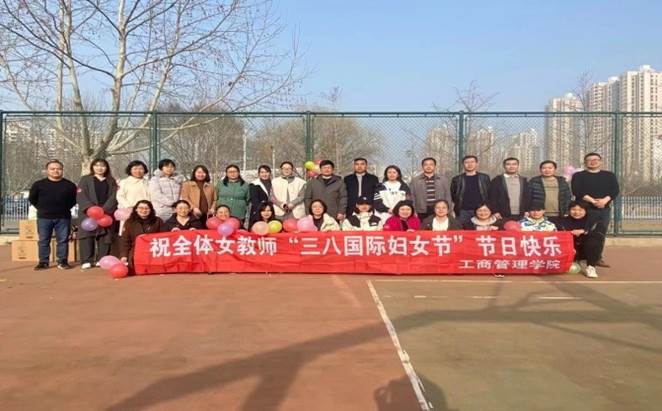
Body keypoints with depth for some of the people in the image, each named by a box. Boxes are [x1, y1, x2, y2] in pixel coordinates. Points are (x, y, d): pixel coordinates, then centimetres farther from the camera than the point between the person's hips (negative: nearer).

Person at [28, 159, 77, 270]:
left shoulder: (69, 185, 2)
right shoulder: (38, 184, 2)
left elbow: (74, 199, 12)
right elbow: (32, 199, 12)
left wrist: (65, 208, 4)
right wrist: (41, 208, 7)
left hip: (63, 218, 0)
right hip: (44, 217, 0)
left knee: (63, 240, 2)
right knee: (43, 240, 4)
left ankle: (62, 261, 9)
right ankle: (43, 262, 11)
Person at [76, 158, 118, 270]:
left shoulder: (111, 181, 16)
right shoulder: (85, 179, 11)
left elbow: (113, 197, 4)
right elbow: (81, 196, 0)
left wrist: (105, 209, -13)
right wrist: (90, 208, -16)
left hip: (106, 212, 2)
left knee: (105, 235, -3)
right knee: (87, 235, -9)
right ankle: (86, 261, -8)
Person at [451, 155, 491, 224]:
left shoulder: (484, 178, 9)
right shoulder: (457, 179, 8)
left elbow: (490, 194, 10)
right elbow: (452, 195, 12)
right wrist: (458, 205, 4)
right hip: (463, 212, 0)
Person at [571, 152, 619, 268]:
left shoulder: (610, 175, 14)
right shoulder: (578, 176, 4)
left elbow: (615, 190, 2)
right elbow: (577, 191, -10)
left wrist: (604, 200, -17)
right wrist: (593, 201, -20)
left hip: (604, 209, 3)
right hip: (585, 209, -3)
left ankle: (598, 258, 11)